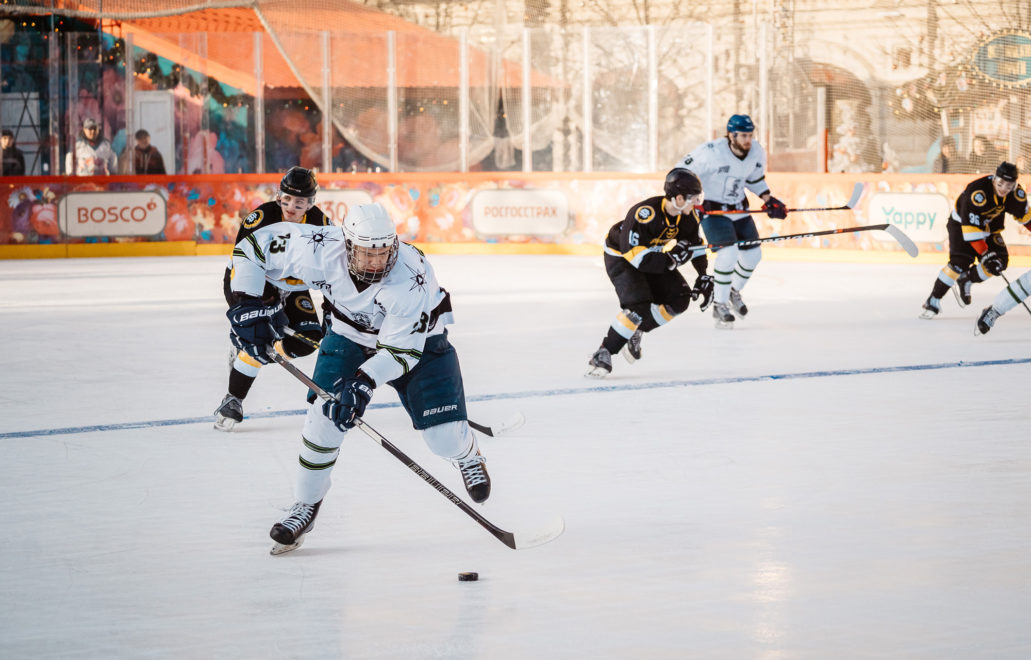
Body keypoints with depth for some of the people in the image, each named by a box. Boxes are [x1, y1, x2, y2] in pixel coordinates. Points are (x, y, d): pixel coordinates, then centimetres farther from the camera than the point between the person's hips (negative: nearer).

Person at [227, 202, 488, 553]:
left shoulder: (411, 277, -40)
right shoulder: (321, 250, -33)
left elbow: (401, 349, -34)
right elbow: (254, 247, -20)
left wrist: (366, 381, -48)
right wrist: (246, 305, -27)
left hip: (417, 335, -2)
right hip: (349, 333, 2)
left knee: (445, 437, -6)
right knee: (325, 416, -14)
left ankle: (467, 455, 33)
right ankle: (306, 504, 7)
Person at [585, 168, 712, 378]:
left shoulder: (689, 216, -13)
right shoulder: (644, 213, -36)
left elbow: (695, 246, 6)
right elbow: (632, 253, -37)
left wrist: (704, 277, 0)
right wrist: (667, 258, -43)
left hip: (653, 257, 8)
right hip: (620, 256, -8)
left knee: (679, 299, -3)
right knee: (639, 306, -26)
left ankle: (635, 332, 14)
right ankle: (603, 354, -17)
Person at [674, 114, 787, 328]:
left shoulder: (757, 152, -7)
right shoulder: (712, 152, -27)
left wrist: (768, 199, 2)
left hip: (739, 208, 7)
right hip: (711, 208, -7)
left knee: (753, 254, 7)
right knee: (729, 252, -22)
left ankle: (734, 292, 36)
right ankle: (719, 306, -7)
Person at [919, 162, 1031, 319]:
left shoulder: (1017, 193, -17)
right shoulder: (977, 191, -36)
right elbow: (971, 228, -36)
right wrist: (984, 254, -38)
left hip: (989, 227, 6)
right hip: (962, 223, -6)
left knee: (999, 262, -12)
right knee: (960, 263, -23)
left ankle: (964, 282, 9)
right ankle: (933, 301, -14)